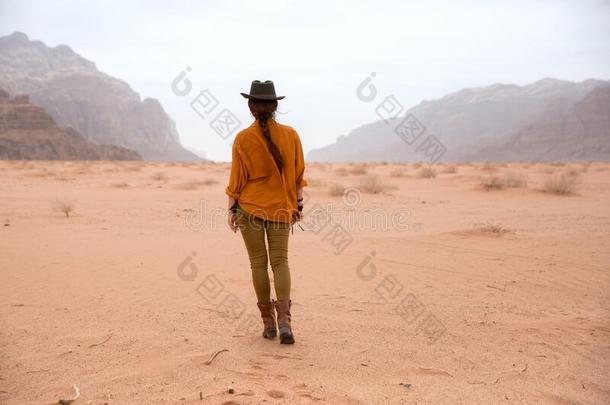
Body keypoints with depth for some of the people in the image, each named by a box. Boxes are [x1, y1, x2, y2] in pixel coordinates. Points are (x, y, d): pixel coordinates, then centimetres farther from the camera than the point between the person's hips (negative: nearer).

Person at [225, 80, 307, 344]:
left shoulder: (242, 139, -8)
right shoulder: (290, 135, -2)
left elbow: (237, 178, -4)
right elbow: (298, 173, 3)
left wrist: (231, 208, 5)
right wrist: (299, 204, 13)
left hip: (249, 207, -1)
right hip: (281, 207, 1)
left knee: (258, 263, 8)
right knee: (280, 261, 7)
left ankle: (268, 322, 13)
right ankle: (284, 318, -10)